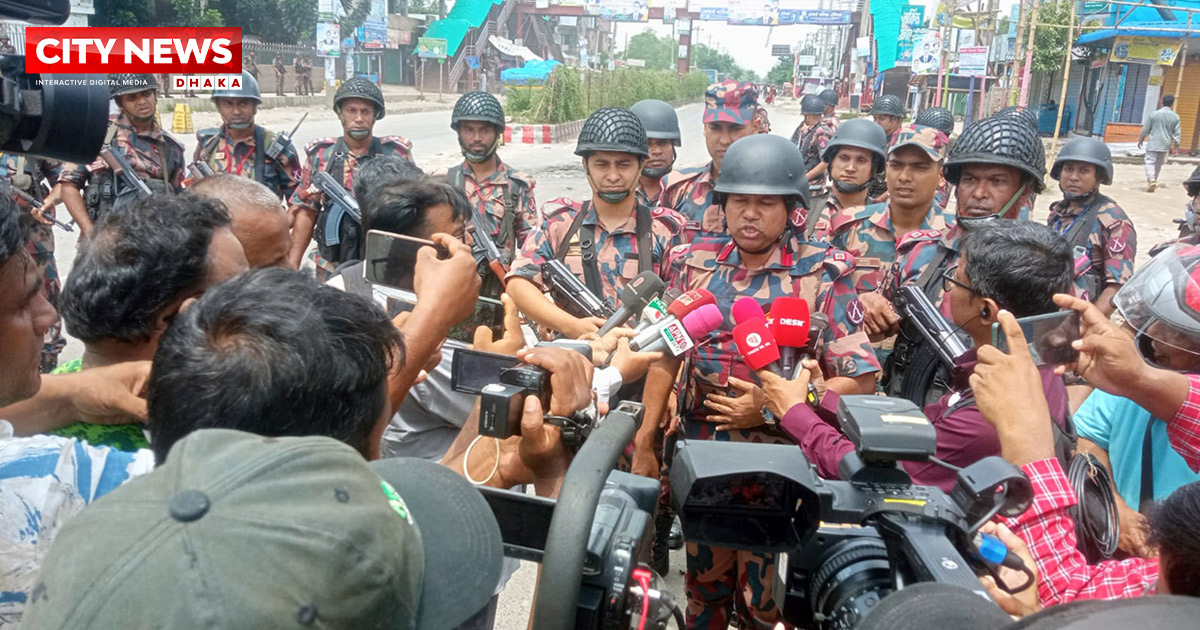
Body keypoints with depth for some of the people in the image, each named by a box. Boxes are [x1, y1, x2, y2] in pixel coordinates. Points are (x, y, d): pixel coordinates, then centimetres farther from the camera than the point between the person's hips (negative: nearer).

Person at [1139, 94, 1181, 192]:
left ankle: (1151, 180, -24)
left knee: (1150, 162, -3)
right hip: (1165, 144, 3)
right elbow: (1176, 133, 1)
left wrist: (1140, 140, 12)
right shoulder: (1175, 117, -2)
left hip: (1153, 144, -3)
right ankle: (1154, 181, 27)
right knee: (1159, 164, 17)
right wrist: (1176, 146, 9)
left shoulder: (1154, 114, -9)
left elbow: (1145, 129, -2)